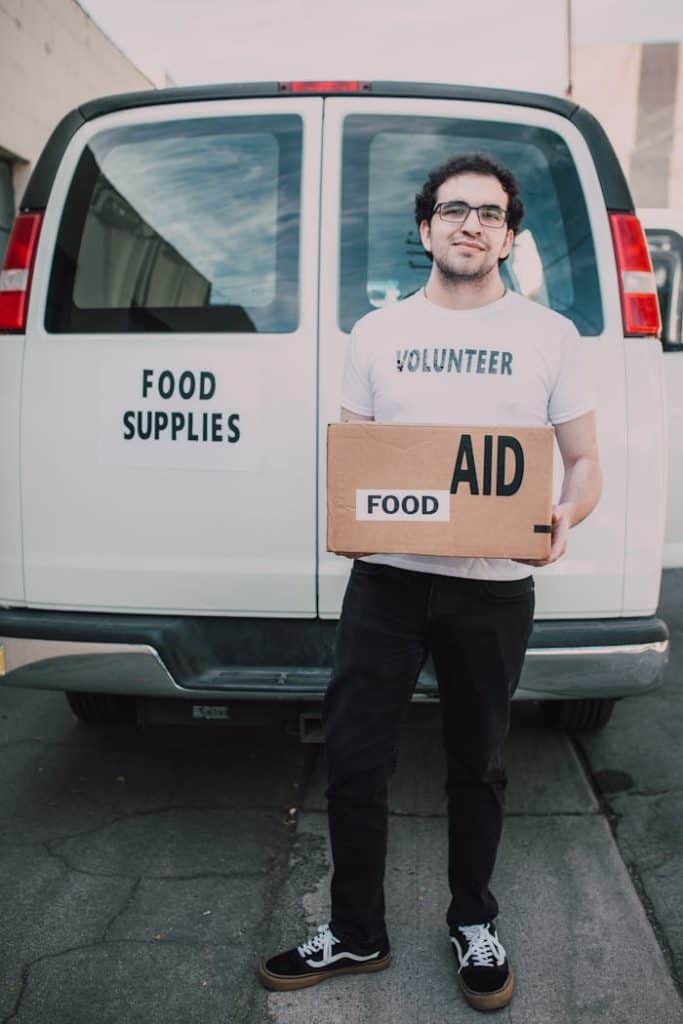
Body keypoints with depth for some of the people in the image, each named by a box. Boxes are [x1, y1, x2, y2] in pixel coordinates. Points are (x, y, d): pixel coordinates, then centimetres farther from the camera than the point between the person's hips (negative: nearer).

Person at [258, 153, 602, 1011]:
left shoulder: (548, 336, 2)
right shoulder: (377, 333, 7)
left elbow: (584, 464, 5)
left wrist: (565, 516, -17)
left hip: (494, 589, -1)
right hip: (387, 579, 1)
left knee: (477, 766, 15)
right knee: (353, 763, 4)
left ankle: (473, 926, 38)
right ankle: (355, 935, 27)